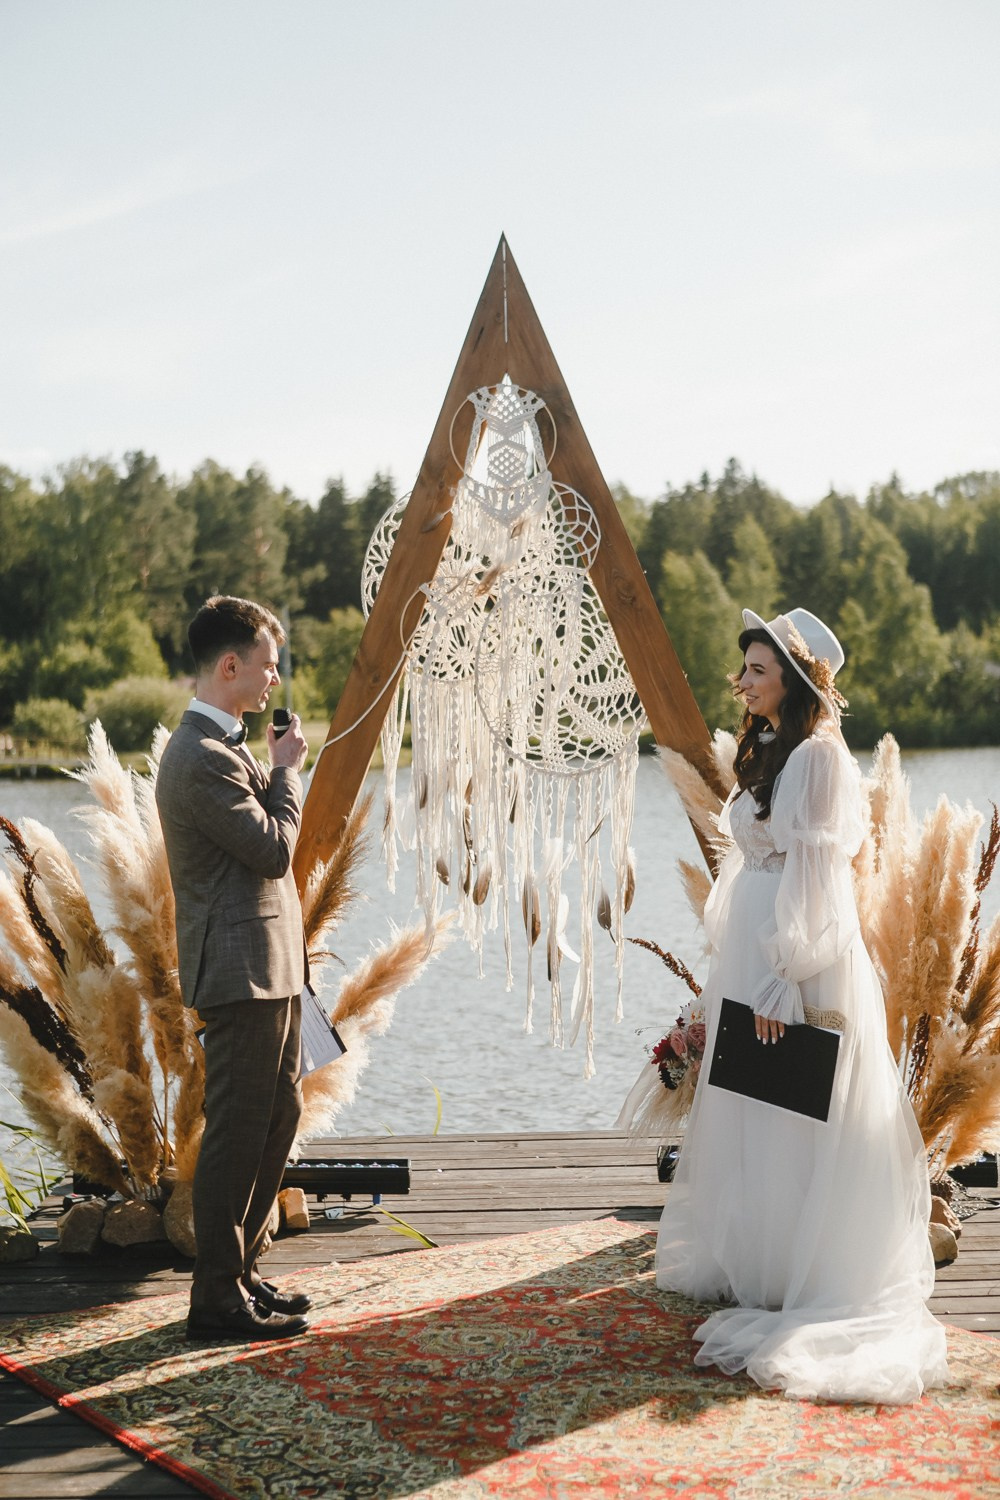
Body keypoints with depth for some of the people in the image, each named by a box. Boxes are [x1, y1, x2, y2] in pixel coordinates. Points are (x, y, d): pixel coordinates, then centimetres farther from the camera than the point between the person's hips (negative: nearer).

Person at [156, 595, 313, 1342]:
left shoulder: (223, 748, 16)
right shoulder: (203, 760, -19)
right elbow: (274, 849, -20)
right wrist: (287, 770, -8)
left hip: (268, 968, 11)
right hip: (242, 971, -11)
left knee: (280, 1114, 17)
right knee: (237, 1132, -5)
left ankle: (239, 1270, 27)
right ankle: (218, 1300, 2)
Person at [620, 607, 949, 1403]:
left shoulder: (819, 755, -15)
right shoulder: (766, 752, 13)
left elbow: (813, 874, -19)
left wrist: (783, 978, -21)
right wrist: (735, 973, 18)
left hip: (798, 959, -9)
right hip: (750, 952, 9)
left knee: (795, 1121, -1)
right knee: (749, 1116, 15)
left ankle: (801, 1281, 9)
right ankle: (751, 1266, 27)